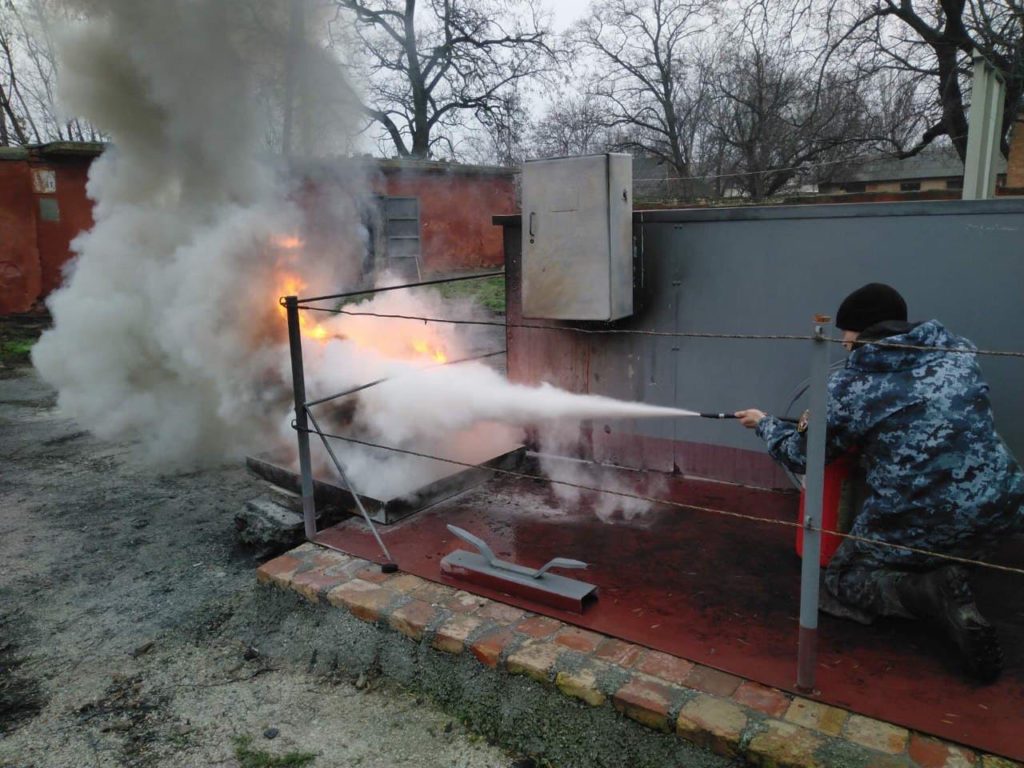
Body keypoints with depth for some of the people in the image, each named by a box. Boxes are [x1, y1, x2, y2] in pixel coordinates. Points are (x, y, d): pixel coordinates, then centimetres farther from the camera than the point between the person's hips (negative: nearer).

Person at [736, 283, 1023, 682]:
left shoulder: (847, 386, -6)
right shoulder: (958, 349, 6)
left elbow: (803, 457, 6)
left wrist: (765, 424, 25)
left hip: (917, 527, -6)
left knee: (841, 578, 19)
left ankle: (933, 591, -6)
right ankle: (944, 573, 12)